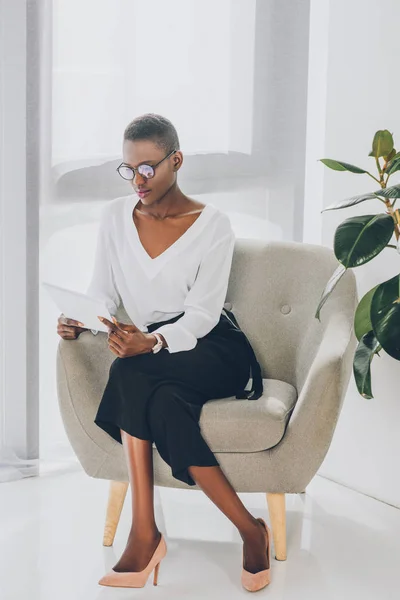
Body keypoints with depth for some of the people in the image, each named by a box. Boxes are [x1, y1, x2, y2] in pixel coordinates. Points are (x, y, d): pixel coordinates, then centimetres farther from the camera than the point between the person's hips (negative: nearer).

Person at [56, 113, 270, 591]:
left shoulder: (212, 225, -7)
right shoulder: (115, 217, 6)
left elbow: (202, 313, -14)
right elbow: (102, 294, 6)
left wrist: (152, 342, -33)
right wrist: (79, 322, -17)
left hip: (212, 351, -3)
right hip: (149, 352, 4)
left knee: (131, 375, -35)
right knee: (163, 403, -35)